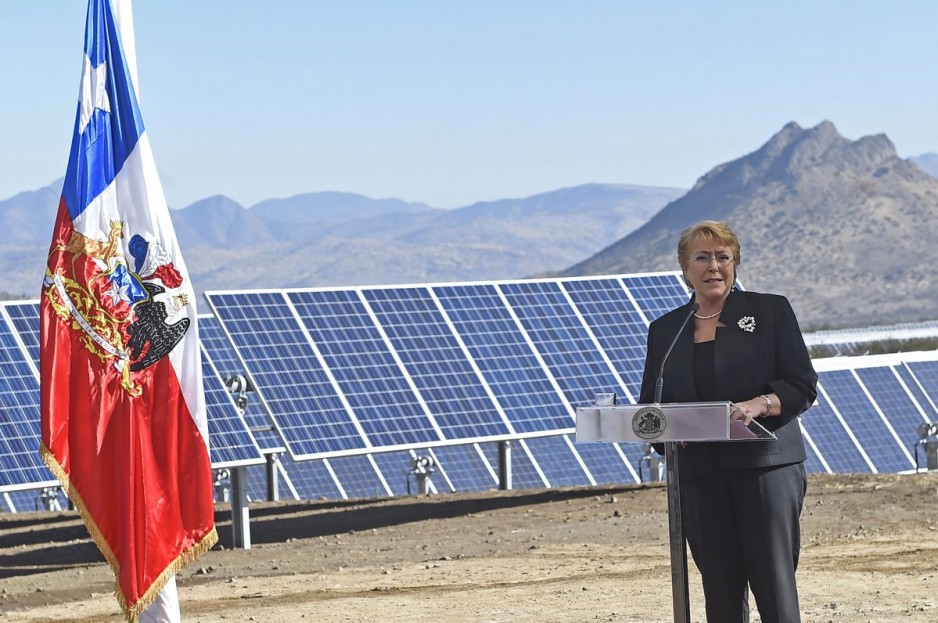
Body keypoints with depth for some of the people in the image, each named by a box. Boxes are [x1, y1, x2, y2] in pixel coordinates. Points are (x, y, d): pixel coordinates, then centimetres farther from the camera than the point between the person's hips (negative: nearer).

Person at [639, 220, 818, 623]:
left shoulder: (770, 311, 6)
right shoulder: (665, 331, 15)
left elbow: (802, 385, -1)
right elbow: (649, 404, 16)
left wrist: (759, 405, -19)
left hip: (764, 465, -3)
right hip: (699, 475, 3)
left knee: (774, 587, -8)